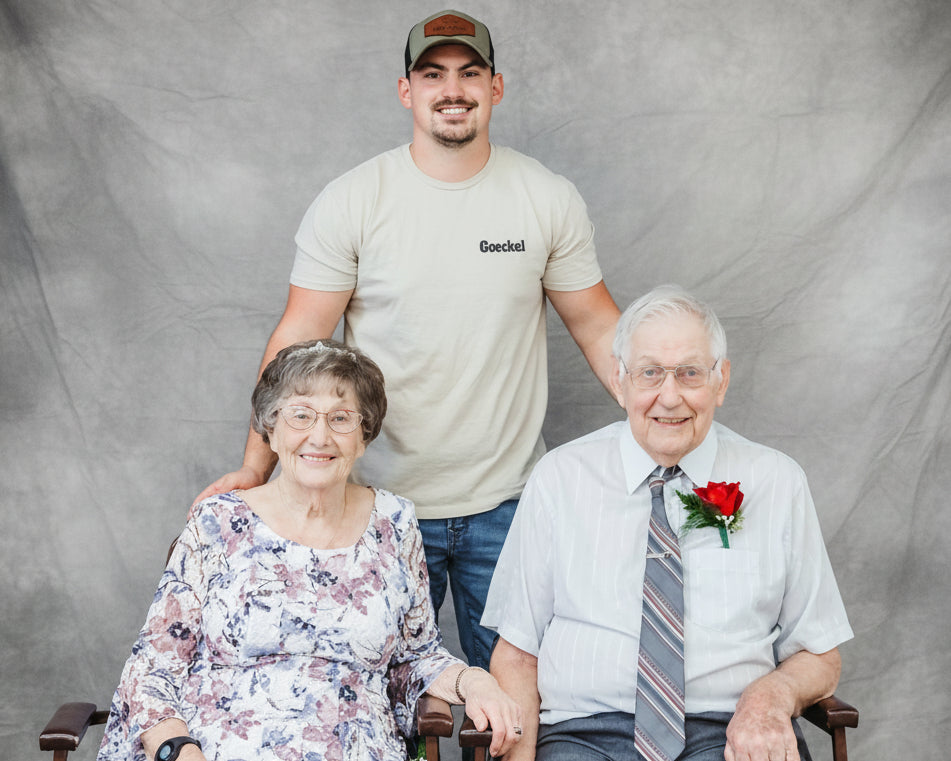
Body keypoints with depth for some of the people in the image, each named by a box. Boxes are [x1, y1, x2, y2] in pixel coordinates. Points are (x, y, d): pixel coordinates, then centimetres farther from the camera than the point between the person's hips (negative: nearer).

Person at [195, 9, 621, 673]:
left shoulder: (550, 200, 0)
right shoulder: (350, 203, -5)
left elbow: (598, 325, 6)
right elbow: (298, 341, -4)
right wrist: (254, 469, -10)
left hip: (506, 504, 1)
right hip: (385, 501, -1)